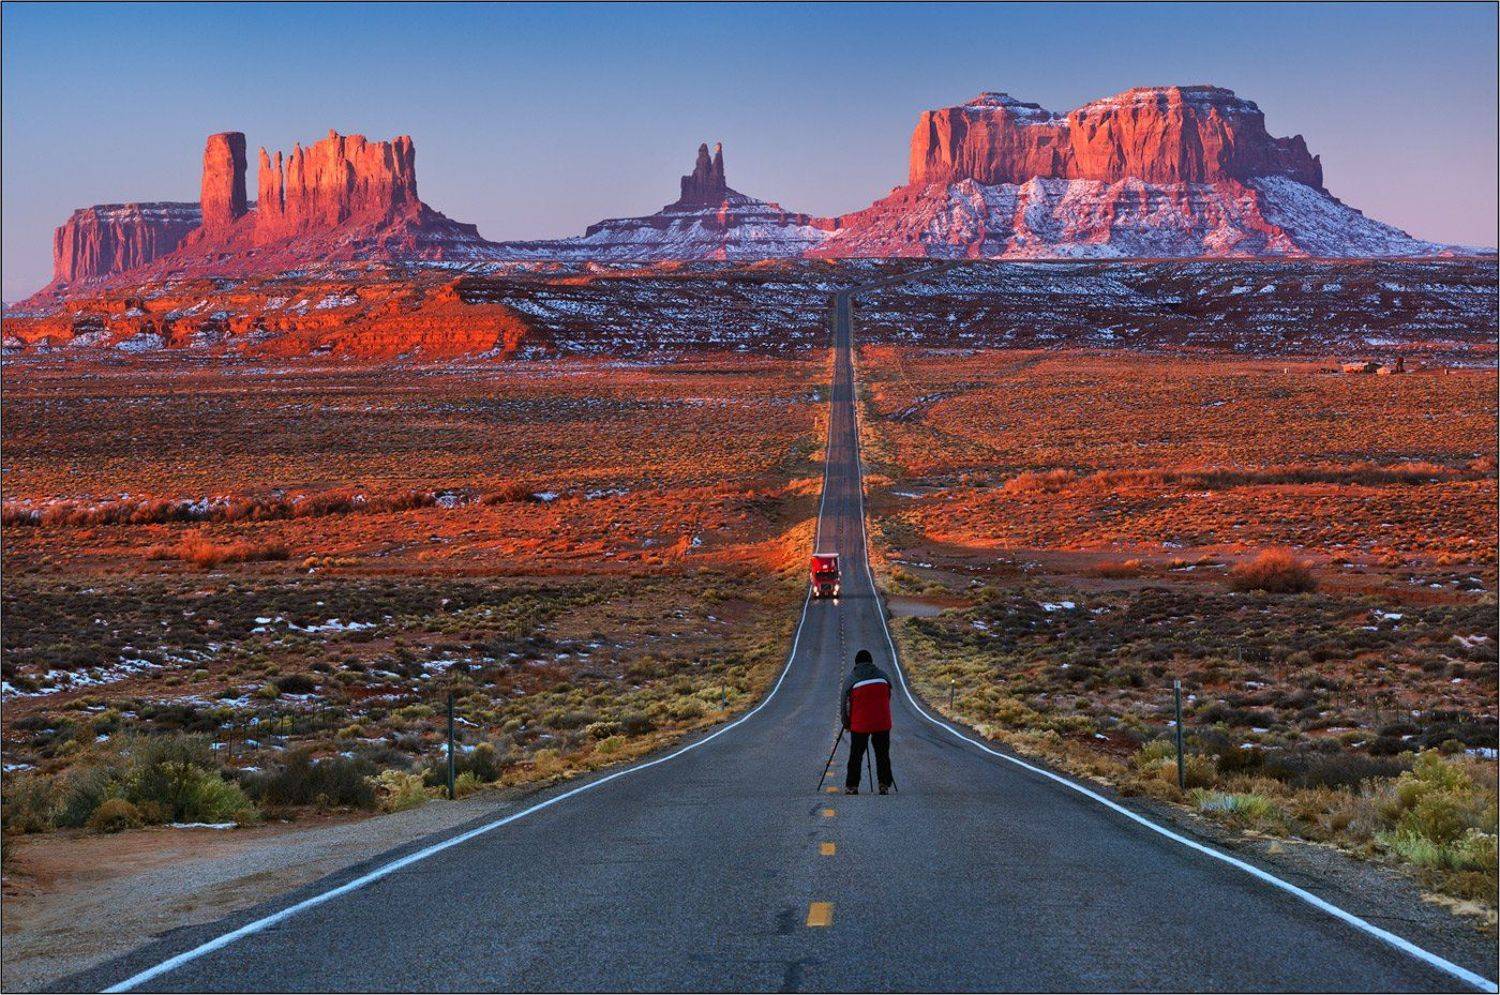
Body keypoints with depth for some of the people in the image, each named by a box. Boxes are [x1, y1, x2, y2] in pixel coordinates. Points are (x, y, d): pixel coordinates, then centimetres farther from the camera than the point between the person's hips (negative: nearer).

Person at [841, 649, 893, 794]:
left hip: (860, 724, -2)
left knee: (856, 755, 7)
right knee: (883, 754, 9)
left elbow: (844, 703, 4)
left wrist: (846, 723, 16)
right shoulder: (883, 675, 8)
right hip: (883, 723, 2)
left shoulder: (850, 679, 2)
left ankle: (852, 786, 7)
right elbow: (888, 698, 14)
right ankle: (884, 785, 7)